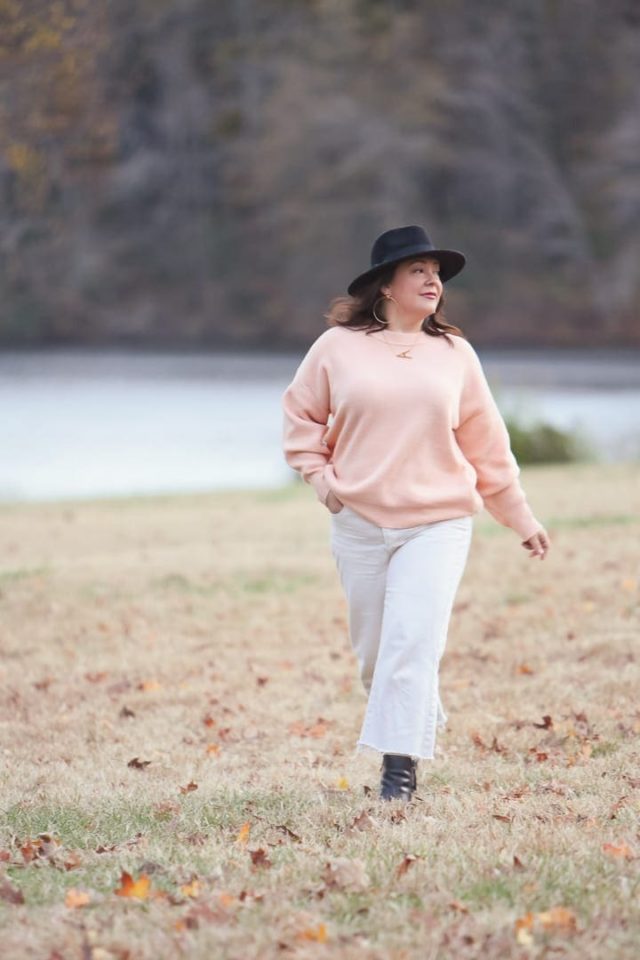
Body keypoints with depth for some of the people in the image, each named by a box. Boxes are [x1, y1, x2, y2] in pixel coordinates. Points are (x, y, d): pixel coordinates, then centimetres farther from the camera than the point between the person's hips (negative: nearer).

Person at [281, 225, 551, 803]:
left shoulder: (455, 354, 6)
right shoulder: (338, 347, 2)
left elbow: (487, 445, 12)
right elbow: (300, 416, 13)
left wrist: (521, 518, 14)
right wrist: (320, 476, 0)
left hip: (438, 525, -1)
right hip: (359, 523, 1)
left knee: (412, 642, -13)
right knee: (373, 647, 8)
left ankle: (400, 764, -11)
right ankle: (419, 727, 31)